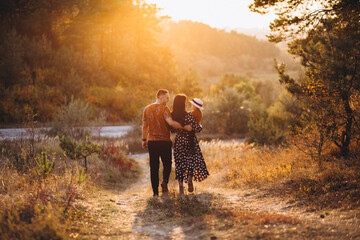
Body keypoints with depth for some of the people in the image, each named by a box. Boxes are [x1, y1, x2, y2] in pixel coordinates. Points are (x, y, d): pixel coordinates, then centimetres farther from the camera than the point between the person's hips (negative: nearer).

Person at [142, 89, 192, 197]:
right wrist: (184, 127, -22)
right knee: (167, 164, 12)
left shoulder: (147, 109, 7)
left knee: (154, 167, 8)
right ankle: (165, 181, -14)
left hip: (151, 142, 4)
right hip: (164, 141, -4)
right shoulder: (164, 109, -10)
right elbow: (171, 122, -25)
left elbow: (144, 126, 12)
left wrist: (144, 139, 19)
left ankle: (155, 191, 7)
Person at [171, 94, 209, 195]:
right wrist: (200, 126, 6)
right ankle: (190, 178, -14)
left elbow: (172, 130, 6)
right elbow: (197, 129, -17)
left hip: (178, 141, 4)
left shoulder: (172, 115, -5)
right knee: (193, 160, 11)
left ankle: (181, 187, 9)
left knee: (180, 163, 10)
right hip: (189, 141, -4)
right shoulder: (187, 115, -18)